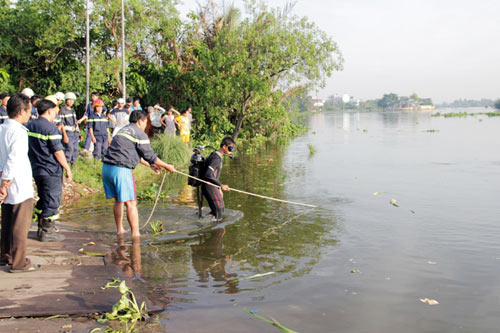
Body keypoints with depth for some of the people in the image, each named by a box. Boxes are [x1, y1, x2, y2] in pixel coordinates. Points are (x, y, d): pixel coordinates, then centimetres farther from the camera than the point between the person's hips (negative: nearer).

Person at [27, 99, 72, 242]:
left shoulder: (30, 126, 8)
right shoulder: (50, 128, -17)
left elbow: (28, 148, 16)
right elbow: (58, 151, -17)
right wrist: (67, 169, -10)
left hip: (36, 169, 8)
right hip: (51, 171, -8)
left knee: (43, 199, 20)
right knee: (52, 201, 1)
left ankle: (42, 227, 29)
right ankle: (46, 232, 6)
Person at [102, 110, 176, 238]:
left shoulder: (124, 130, 25)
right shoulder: (139, 134, -3)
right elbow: (150, 155, -2)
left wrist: (150, 165, 36)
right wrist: (167, 166, 10)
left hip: (107, 167, 9)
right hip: (121, 169, -9)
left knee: (118, 200, 20)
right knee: (131, 203, -5)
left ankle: (119, 230, 27)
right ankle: (135, 234, -3)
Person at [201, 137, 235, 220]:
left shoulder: (218, 156, 13)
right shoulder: (216, 158, -20)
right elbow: (208, 175, -30)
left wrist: (219, 189, 22)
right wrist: (221, 185, -35)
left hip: (213, 187, 10)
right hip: (209, 187, -10)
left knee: (221, 208, 20)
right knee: (218, 213, -7)